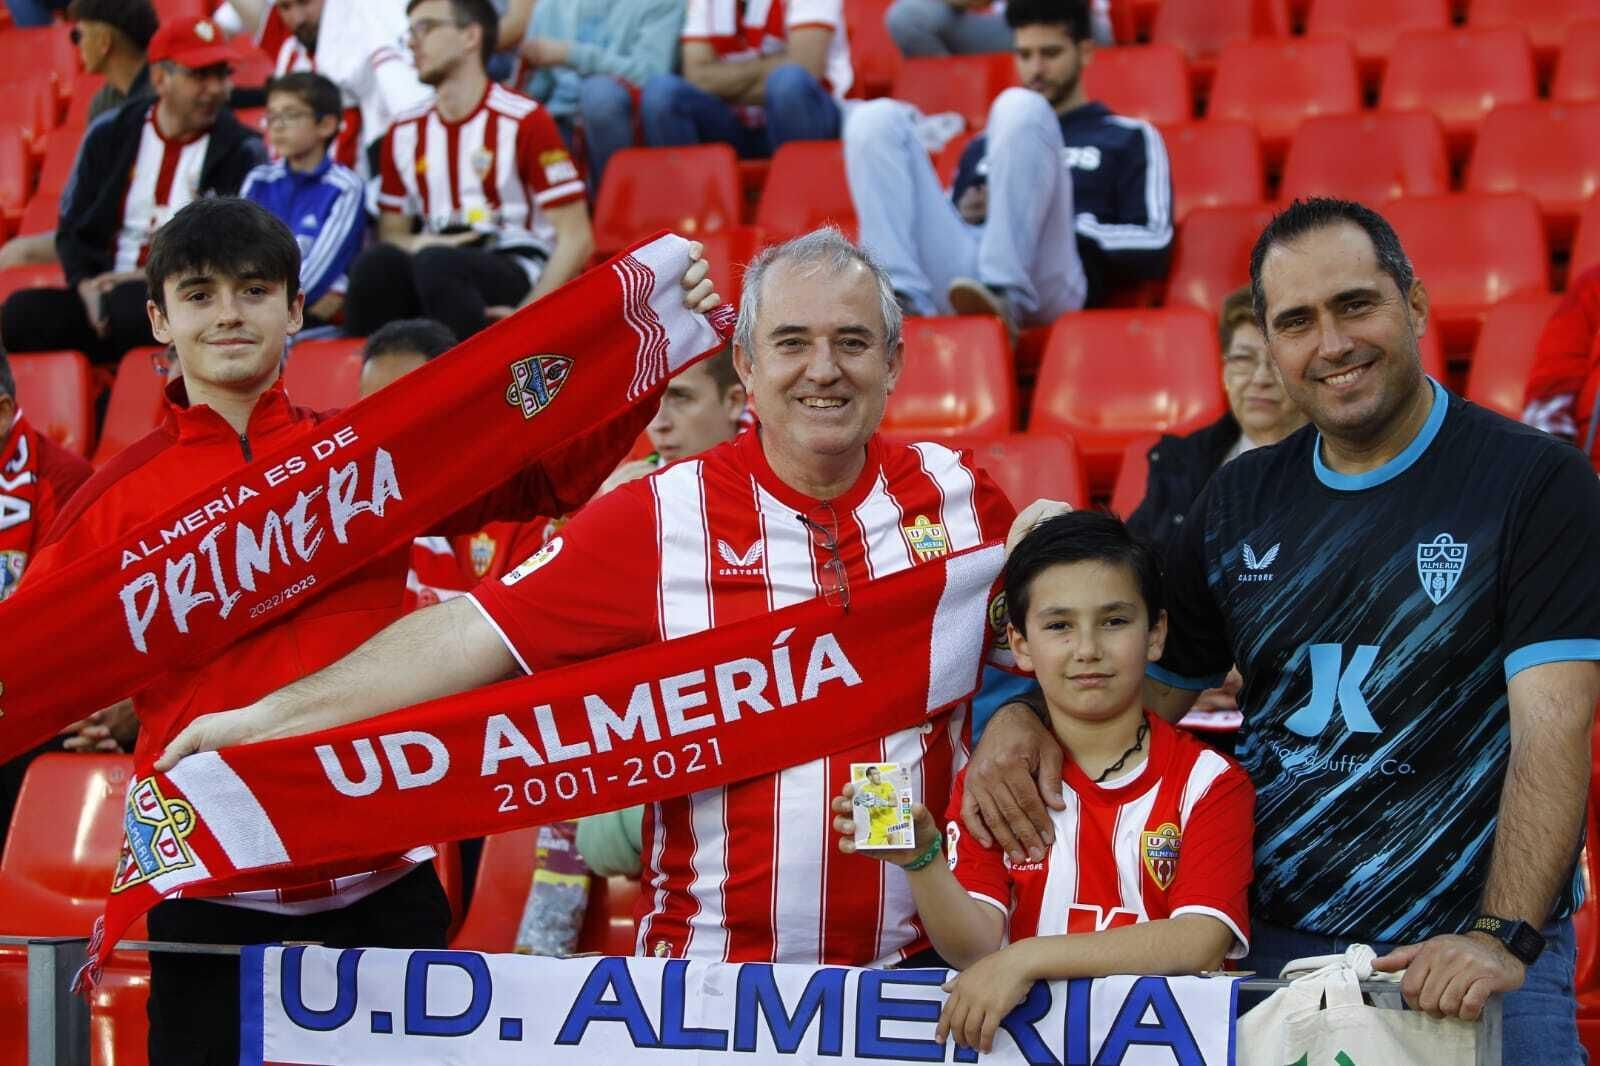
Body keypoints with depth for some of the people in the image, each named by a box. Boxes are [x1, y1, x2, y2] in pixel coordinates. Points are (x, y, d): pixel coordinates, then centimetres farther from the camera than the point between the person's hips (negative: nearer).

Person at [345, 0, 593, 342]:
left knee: (436, 264, -36)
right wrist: (417, 244, -6)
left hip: (517, 275, -5)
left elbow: (577, 239, -7)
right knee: (379, 262, -29)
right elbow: (392, 232, 20)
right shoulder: (405, 132, 13)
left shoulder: (524, 120, -5)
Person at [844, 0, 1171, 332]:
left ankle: (1007, 296, -39)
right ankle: (902, 300, -31)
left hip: (1047, 281, -4)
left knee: (1020, 108, -21)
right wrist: (962, 217, 8)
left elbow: (1152, 247, 9)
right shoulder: (982, 147, 38)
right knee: (877, 118, -9)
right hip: (956, 285, 4)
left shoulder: (1128, 139, 25)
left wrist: (1039, 215, 1)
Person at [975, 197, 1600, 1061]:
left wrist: (1503, 938, -26)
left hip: (1469, 959, -4)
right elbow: (1153, 684, 17)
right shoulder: (1242, 498, 10)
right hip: (1269, 948, 5)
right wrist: (1021, 718, -4)